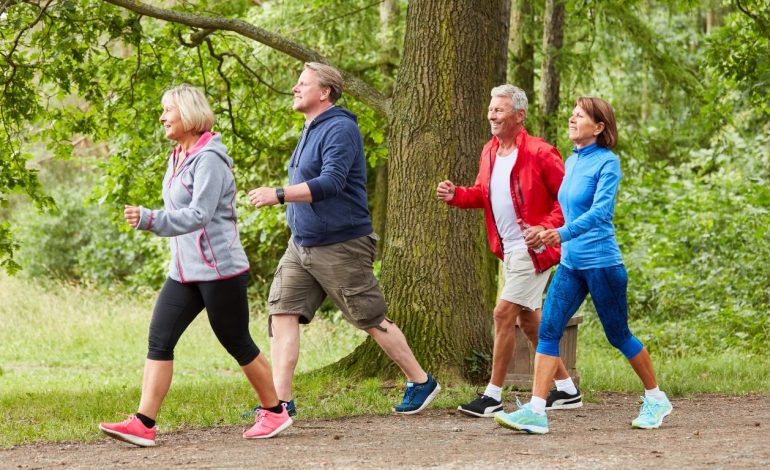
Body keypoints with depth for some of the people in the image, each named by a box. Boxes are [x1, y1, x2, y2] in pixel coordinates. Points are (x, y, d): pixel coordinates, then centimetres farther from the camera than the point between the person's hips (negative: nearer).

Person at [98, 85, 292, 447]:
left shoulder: (208, 159, -16)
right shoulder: (178, 157, 12)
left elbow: (198, 216, -26)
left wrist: (149, 220, -35)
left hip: (220, 269, -9)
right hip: (184, 271, 9)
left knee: (237, 344, 3)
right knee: (159, 339, -3)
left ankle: (275, 412, 21)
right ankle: (143, 423, -8)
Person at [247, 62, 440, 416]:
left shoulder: (339, 129, -16)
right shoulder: (311, 130, 14)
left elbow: (331, 183, -29)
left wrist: (278, 195, -33)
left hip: (340, 247, -9)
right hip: (301, 245, 9)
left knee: (372, 320, 1)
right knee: (283, 313, -4)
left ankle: (421, 383, 17)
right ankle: (280, 401, -4)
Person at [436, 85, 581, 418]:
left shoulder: (539, 153, -16)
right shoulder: (489, 153, 8)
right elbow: (483, 193, 18)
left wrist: (546, 228, -24)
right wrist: (455, 195, -1)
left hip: (532, 249, -9)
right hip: (509, 250, 9)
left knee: (504, 314, -10)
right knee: (528, 319, 14)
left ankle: (493, 396, -3)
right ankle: (566, 390, 25)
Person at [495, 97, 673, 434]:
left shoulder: (607, 162, -12)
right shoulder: (571, 162, 10)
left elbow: (601, 210, -24)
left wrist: (564, 233, -36)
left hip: (602, 263, -7)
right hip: (570, 263, 7)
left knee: (619, 336, 6)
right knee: (548, 330, -6)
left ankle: (656, 399, 25)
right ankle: (536, 412, -10)